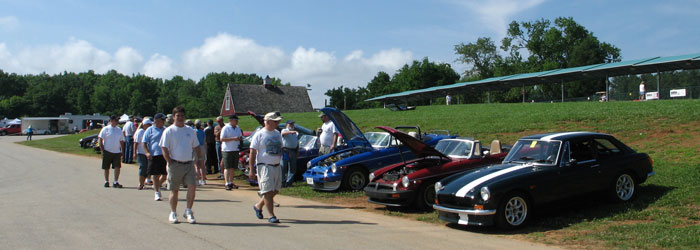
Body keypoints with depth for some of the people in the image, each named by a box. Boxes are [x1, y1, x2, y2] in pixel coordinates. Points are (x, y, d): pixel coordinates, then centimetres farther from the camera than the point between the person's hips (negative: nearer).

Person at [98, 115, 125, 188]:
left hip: (117, 152, 3)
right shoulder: (105, 129, -2)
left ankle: (116, 182, -3)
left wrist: (122, 151, 10)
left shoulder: (119, 130, 11)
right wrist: (102, 150, -8)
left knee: (117, 167, -8)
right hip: (107, 151, -3)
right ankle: (106, 181, 22)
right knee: (106, 168, 8)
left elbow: (121, 141, 16)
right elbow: (100, 140, -3)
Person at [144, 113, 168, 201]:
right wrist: (147, 152, -14)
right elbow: (144, 143, -1)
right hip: (154, 156, -4)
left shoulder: (166, 130, 14)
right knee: (155, 175, -1)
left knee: (166, 174, 3)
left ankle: (157, 185, 31)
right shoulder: (150, 130, 1)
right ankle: (157, 193, 8)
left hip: (165, 155, 4)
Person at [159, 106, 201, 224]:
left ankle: (188, 211, 2)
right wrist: (170, 163, -12)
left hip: (189, 164, 3)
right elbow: (164, 149, -5)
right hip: (175, 164, -3)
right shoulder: (169, 131, -1)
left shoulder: (190, 131, 12)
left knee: (192, 186, -10)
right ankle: (173, 213, 20)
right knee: (174, 190, 6)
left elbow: (196, 147, 19)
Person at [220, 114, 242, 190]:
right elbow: (221, 139, -14)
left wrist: (240, 138, 1)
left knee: (233, 168, 9)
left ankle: (231, 182, 19)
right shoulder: (225, 128, -6)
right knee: (227, 167, -7)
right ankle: (227, 184, -8)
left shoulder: (238, 128, 15)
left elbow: (241, 136, 25)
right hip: (227, 150, -6)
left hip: (236, 150, 6)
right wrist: (233, 138, -19)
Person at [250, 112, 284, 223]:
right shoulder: (259, 135, -6)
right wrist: (251, 170, -12)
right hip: (265, 166, -7)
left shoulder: (277, 133, 14)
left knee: (275, 190, 11)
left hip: (277, 166, 7)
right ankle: (271, 215, -3)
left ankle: (258, 206, 30)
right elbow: (252, 153, -8)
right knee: (268, 191, -8)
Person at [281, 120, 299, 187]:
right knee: (283, 167, -6)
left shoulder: (296, 133, 21)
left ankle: (289, 182, 10)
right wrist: (291, 132, -40)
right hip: (285, 150, -5)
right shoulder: (284, 130, 4)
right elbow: (284, 133, -22)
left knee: (293, 168, 4)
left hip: (293, 151, 5)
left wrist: (297, 151, 14)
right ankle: (282, 182, -3)